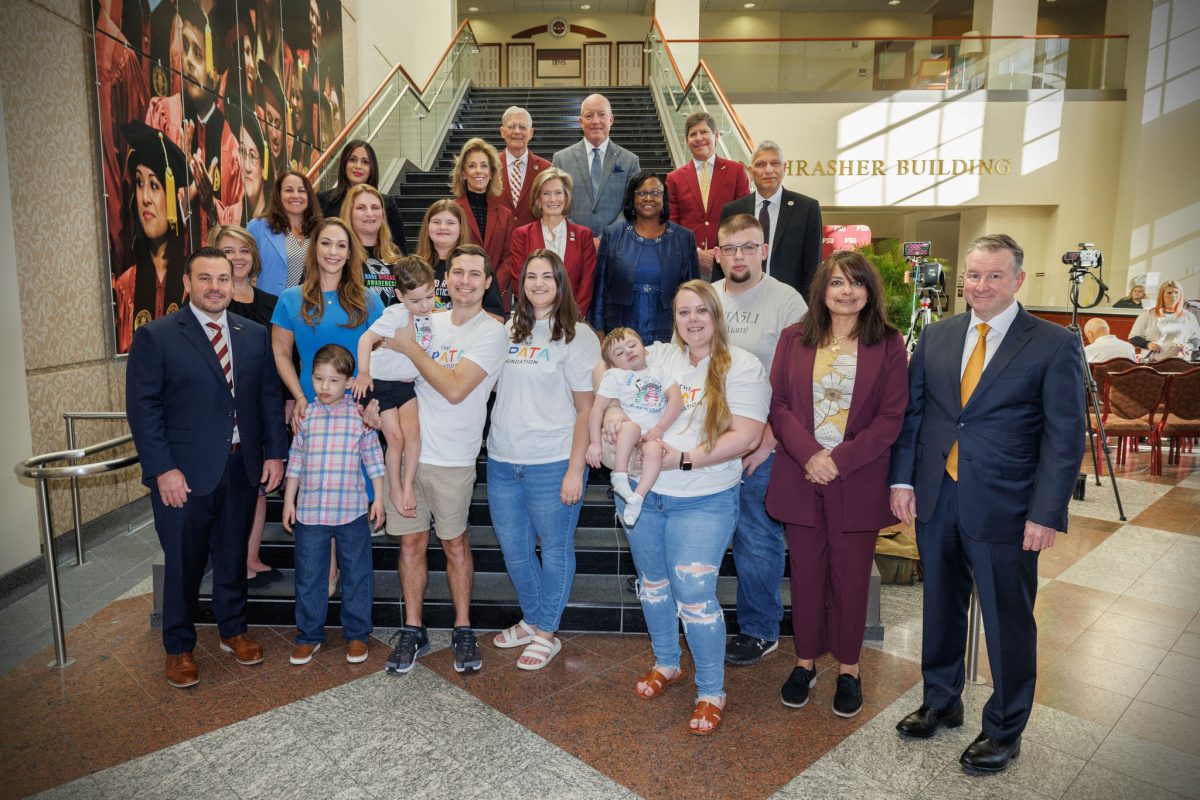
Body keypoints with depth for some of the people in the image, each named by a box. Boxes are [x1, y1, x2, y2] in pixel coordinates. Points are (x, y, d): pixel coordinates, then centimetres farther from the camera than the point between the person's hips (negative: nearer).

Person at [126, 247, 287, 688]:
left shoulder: (255, 335, 7)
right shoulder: (155, 336, -5)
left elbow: (269, 397, 9)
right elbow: (142, 407, -9)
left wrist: (275, 452, 1)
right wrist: (163, 469, -15)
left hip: (241, 470, 4)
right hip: (183, 475, -3)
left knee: (233, 557, 17)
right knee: (183, 564, 9)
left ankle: (233, 630, 36)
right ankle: (179, 647, 29)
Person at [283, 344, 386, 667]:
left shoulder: (360, 415, -2)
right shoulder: (306, 416, 2)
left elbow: (373, 459, 3)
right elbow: (295, 461, 8)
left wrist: (379, 499, 1)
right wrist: (289, 501, 7)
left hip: (351, 510, -1)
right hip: (309, 511, 2)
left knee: (356, 576, 9)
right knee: (308, 576, 12)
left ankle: (357, 634, 25)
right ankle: (309, 635, 28)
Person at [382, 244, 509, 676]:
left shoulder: (490, 332, -8)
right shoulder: (429, 322, 8)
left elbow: (455, 389, -19)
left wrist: (411, 348, -12)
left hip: (451, 458, -4)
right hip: (407, 448, 4)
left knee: (455, 544, 9)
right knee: (411, 542, 11)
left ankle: (463, 631, 25)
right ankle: (413, 631, 25)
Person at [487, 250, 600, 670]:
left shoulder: (576, 335, -5)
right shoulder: (508, 331, 9)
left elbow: (586, 408, -8)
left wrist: (576, 469, -13)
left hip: (553, 463, -5)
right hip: (502, 461, 6)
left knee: (554, 549, 8)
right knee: (514, 548, 16)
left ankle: (547, 632, 25)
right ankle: (532, 619, 36)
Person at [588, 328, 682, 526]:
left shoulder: (658, 371, 14)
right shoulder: (614, 376, 7)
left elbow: (677, 399, 3)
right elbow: (598, 408, -2)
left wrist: (659, 428, -10)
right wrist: (594, 443, -12)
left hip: (651, 436, 1)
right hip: (621, 441, -1)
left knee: (654, 451, -33)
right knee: (631, 426, -36)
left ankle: (637, 498, -26)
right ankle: (619, 477, -24)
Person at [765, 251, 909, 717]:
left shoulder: (888, 345, -1)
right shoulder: (794, 340, 4)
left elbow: (892, 416, -5)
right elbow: (778, 404, 1)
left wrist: (840, 460, -14)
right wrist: (808, 455, -14)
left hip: (858, 481, -1)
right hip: (801, 476, 2)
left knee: (851, 575, 9)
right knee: (806, 573, 10)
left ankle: (848, 669, 27)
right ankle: (805, 662, 28)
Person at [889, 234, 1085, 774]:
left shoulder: (1054, 345, -6)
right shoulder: (936, 336, 6)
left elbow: (1065, 437, -8)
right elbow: (911, 412, 8)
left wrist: (1046, 513, -13)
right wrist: (902, 479, 1)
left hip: (1005, 508, -4)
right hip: (935, 501, 4)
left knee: (1008, 622, 10)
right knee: (941, 608, 19)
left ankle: (1005, 730, 31)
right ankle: (941, 701, 40)